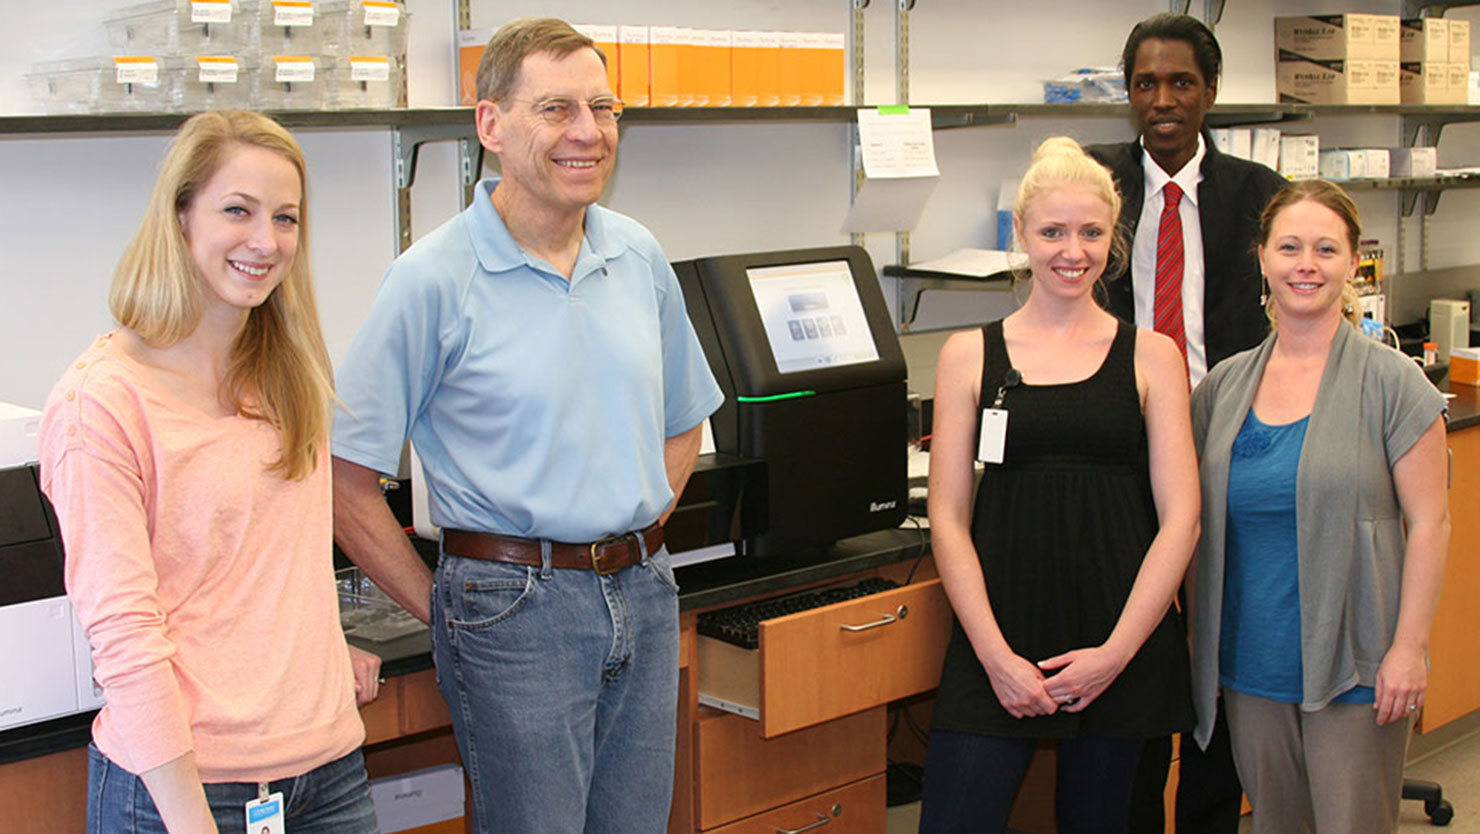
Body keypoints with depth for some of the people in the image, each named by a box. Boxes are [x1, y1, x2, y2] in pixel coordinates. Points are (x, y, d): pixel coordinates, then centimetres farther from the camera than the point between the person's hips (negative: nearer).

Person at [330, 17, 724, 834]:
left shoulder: (639, 255, 6)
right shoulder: (435, 279, -11)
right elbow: (345, 482, -11)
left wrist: (634, 544, 9)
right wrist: (446, 609, -7)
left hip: (643, 593, 6)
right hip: (515, 608, -5)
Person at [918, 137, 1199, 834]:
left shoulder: (1151, 357, 5)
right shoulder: (970, 355, 4)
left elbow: (1179, 520, 0)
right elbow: (948, 519, 1)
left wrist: (1116, 651, -8)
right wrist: (997, 655, -8)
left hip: (1122, 644, 1)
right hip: (1000, 638, 0)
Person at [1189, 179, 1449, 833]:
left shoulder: (1389, 381, -7)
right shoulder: (1224, 386, 5)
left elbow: (1428, 522, -8)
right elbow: (1194, 516, 14)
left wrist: (1409, 649, -12)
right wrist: (1198, 639, 8)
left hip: (1354, 668, -4)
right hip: (1250, 662, 4)